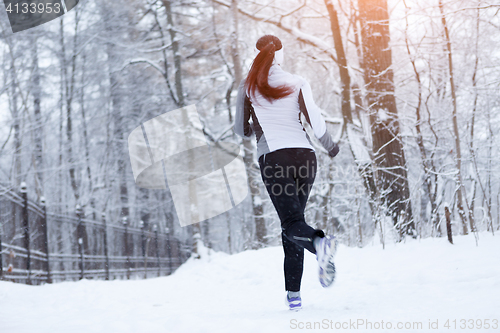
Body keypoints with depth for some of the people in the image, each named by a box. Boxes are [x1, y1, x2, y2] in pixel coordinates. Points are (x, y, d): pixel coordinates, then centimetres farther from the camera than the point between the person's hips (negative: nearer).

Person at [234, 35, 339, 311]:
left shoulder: (248, 87, 9)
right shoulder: (297, 83, 10)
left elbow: (241, 130, 13)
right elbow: (315, 120, -1)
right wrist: (330, 146, 16)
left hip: (273, 157, -3)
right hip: (304, 154, 3)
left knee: (292, 223, -9)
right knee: (294, 219, 13)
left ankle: (320, 242, -46)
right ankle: (293, 293, 8)